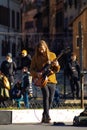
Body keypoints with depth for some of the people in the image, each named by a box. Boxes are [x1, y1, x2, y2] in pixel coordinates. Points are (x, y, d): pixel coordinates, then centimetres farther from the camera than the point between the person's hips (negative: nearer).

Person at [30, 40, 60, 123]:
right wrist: (37, 74, -14)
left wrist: (56, 66, -15)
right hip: (41, 80, -3)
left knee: (50, 99, 3)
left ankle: (44, 116, 22)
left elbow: (57, 69, 8)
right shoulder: (36, 57, 3)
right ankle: (47, 116, -27)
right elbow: (31, 69, 5)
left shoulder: (52, 55, 7)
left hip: (51, 79, 3)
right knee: (46, 95, -23)